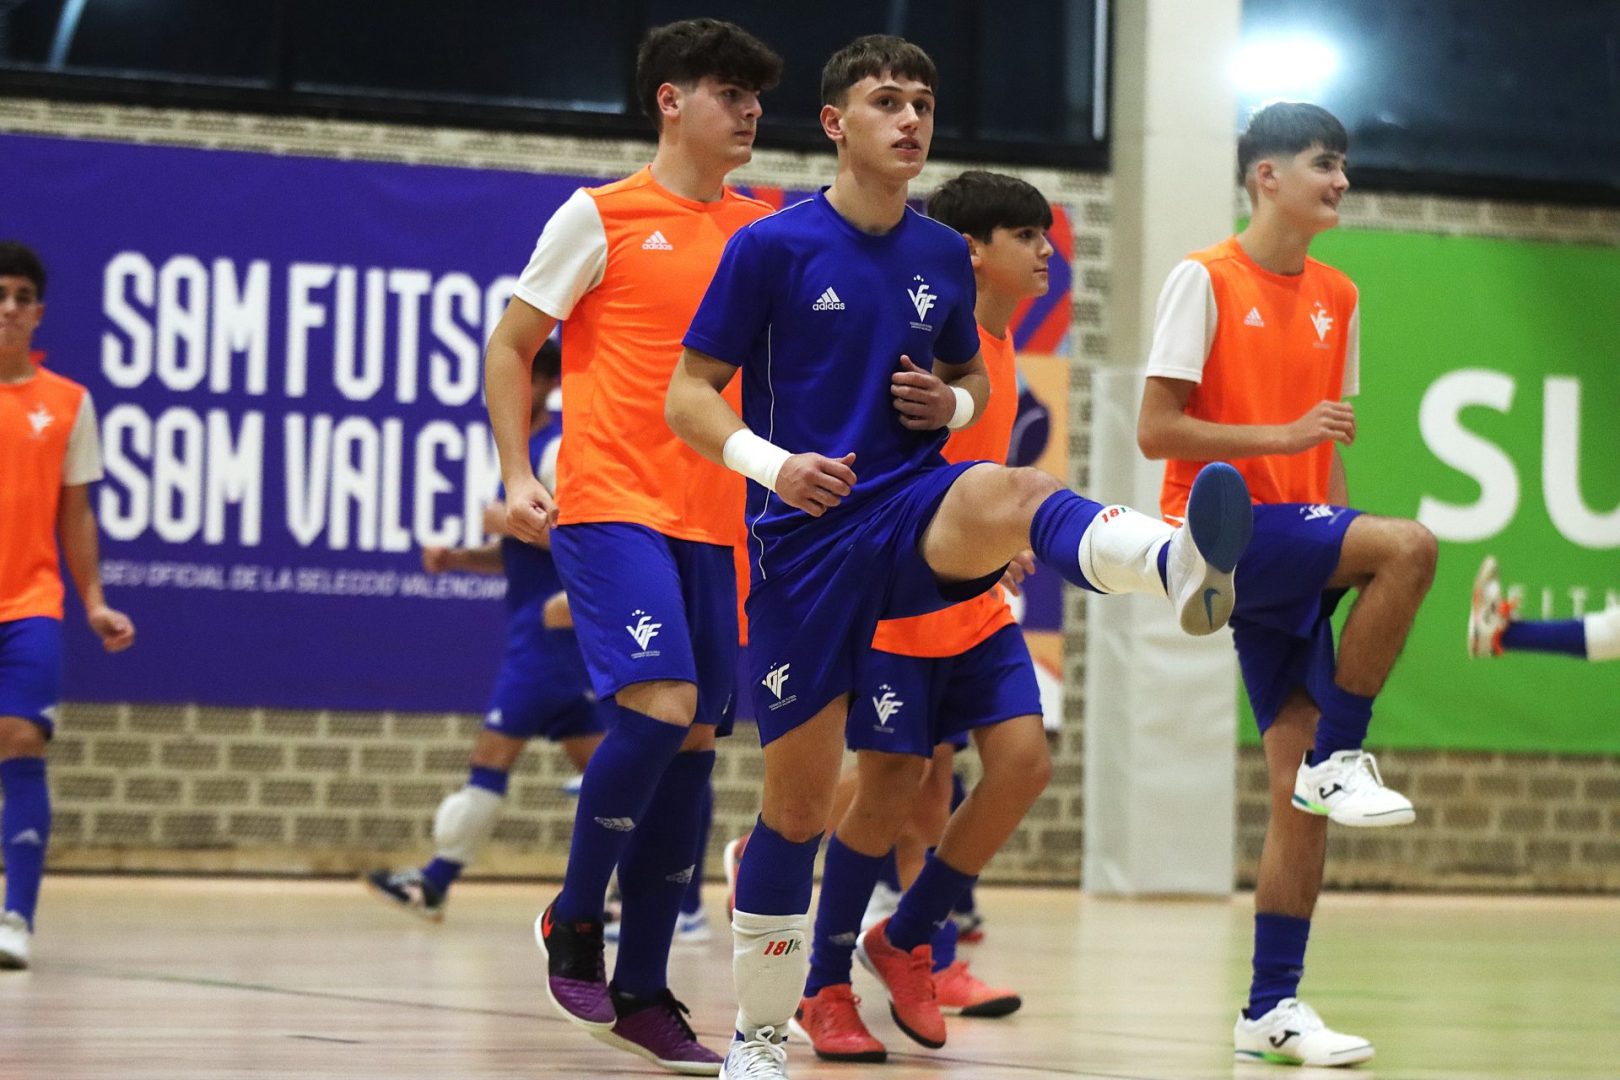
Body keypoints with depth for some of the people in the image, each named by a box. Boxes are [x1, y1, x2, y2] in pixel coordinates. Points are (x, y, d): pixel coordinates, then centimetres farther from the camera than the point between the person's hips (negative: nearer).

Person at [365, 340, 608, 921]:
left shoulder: (559, 448, -12)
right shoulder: (527, 448, 18)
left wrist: (512, 522, -16)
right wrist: (457, 558, 9)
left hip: (550, 628, -10)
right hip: (544, 628, 10)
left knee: (493, 752, -7)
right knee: (593, 760, 8)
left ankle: (434, 883, -4)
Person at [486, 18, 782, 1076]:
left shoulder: (762, 229, 12)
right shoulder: (602, 217, 0)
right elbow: (511, 345, 4)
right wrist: (518, 473, -6)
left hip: (715, 518, 5)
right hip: (612, 502, -5)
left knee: (692, 741, 3)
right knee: (660, 707, -21)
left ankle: (642, 993, 11)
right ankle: (574, 919, 1)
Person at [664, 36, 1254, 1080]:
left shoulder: (943, 256, 10)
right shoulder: (772, 247, -3)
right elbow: (689, 397, -2)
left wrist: (951, 403, 0)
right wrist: (773, 463, -21)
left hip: (914, 508, 2)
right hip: (805, 536, -2)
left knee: (1012, 493, -34)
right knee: (799, 799, 1)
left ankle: (1185, 567, -68)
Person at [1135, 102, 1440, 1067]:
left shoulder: (1337, 298, 15)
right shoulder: (1207, 280, -5)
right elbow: (1157, 430, -10)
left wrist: (1347, 571, 12)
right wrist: (1283, 436, -18)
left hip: (1293, 550, 7)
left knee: (1303, 796, 1)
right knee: (1411, 544, -29)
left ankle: (1273, 1008, 7)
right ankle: (1338, 759, -17)